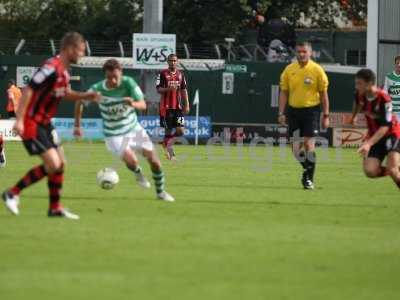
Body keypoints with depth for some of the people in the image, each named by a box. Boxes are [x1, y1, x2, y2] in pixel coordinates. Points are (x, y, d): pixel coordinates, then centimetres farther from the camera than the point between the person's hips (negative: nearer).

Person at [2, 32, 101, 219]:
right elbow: (28, 91, -24)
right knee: (53, 164, -14)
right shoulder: (52, 68, -22)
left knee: (60, 163, 10)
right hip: (31, 124, -10)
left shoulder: (64, 70, 8)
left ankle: (55, 208, 20)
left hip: (44, 123, 10)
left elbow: (65, 93, 25)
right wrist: (19, 120, -27)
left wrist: (86, 96, 8)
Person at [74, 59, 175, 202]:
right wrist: (77, 125, 1)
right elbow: (80, 103, -1)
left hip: (134, 128, 2)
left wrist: (133, 104, -45)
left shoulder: (128, 83, -19)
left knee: (154, 160, 0)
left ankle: (160, 192, 25)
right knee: (131, 160, -26)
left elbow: (143, 105, -23)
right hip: (114, 135, -2)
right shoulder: (98, 89, -19)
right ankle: (137, 173, 12)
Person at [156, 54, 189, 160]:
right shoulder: (163, 74, -2)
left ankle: (168, 142, 18)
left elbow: (184, 90, 14)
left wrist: (186, 105, 8)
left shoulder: (180, 74, 11)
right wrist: (169, 89, -23)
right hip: (166, 106, -4)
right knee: (168, 130, -1)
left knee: (180, 130, -7)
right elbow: (159, 89, -6)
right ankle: (170, 151, 10)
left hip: (178, 106, 4)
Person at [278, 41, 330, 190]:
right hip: (294, 111, 3)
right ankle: (307, 169, 28)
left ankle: (309, 178, -1)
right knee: (296, 148, 4)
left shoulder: (317, 70, -4)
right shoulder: (289, 70, 4)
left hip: (311, 110, -3)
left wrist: (326, 116, -3)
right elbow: (284, 93, 9)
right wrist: (281, 113, 2)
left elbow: (323, 94, 0)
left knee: (309, 145, -10)